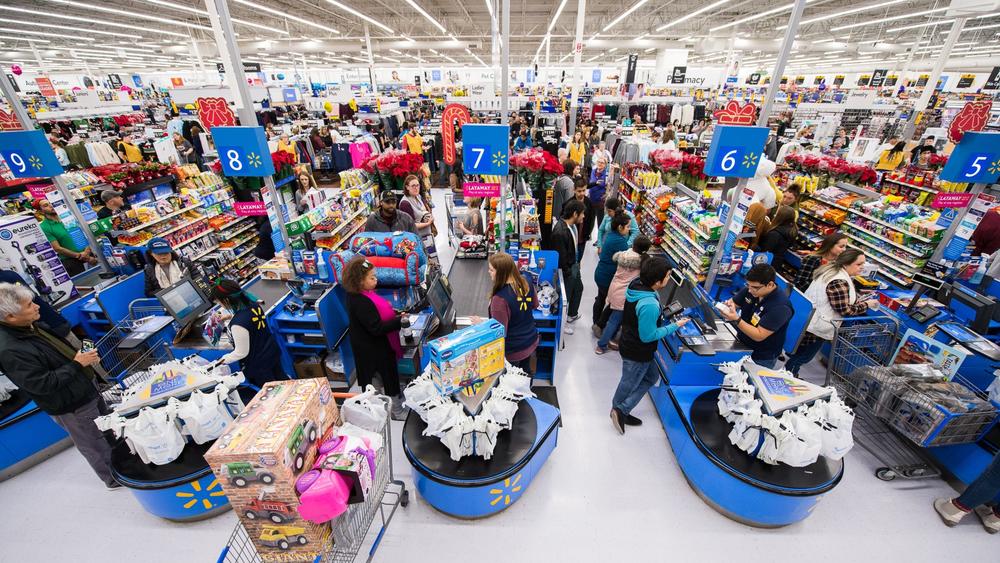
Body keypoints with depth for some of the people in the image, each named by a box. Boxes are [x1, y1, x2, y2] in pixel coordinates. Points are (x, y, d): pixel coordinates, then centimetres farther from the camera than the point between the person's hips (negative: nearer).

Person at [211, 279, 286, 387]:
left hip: (258, 366, -7)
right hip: (273, 353, 7)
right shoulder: (254, 304, -13)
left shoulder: (238, 325, -34)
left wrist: (225, 359, -4)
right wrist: (231, 317, 9)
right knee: (281, 377, 27)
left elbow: (241, 353, -20)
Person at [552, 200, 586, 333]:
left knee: (578, 288, 27)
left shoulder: (574, 224, -4)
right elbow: (560, 256, -27)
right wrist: (567, 272, -17)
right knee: (565, 296, 10)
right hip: (567, 269, -10)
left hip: (574, 264, 10)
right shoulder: (560, 232, -33)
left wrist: (577, 261, 12)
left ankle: (572, 314, 51)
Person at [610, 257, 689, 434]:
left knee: (652, 376, 25)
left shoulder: (637, 284, -9)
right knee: (630, 383, 15)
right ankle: (619, 410, 39)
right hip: (637, 353, -9)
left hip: (630, 344, 9)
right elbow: (648, 336, -25)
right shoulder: (649, 305, -36)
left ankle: (621, 411, 29)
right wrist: (674, 326, -16)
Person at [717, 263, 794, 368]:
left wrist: (736, 319, -37)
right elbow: (732, 303, 4)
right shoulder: (751, 289, -9)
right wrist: (727, 305, -19)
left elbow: (759, 336, -26)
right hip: (740, 344, 5)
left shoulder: (780, 306, -25)